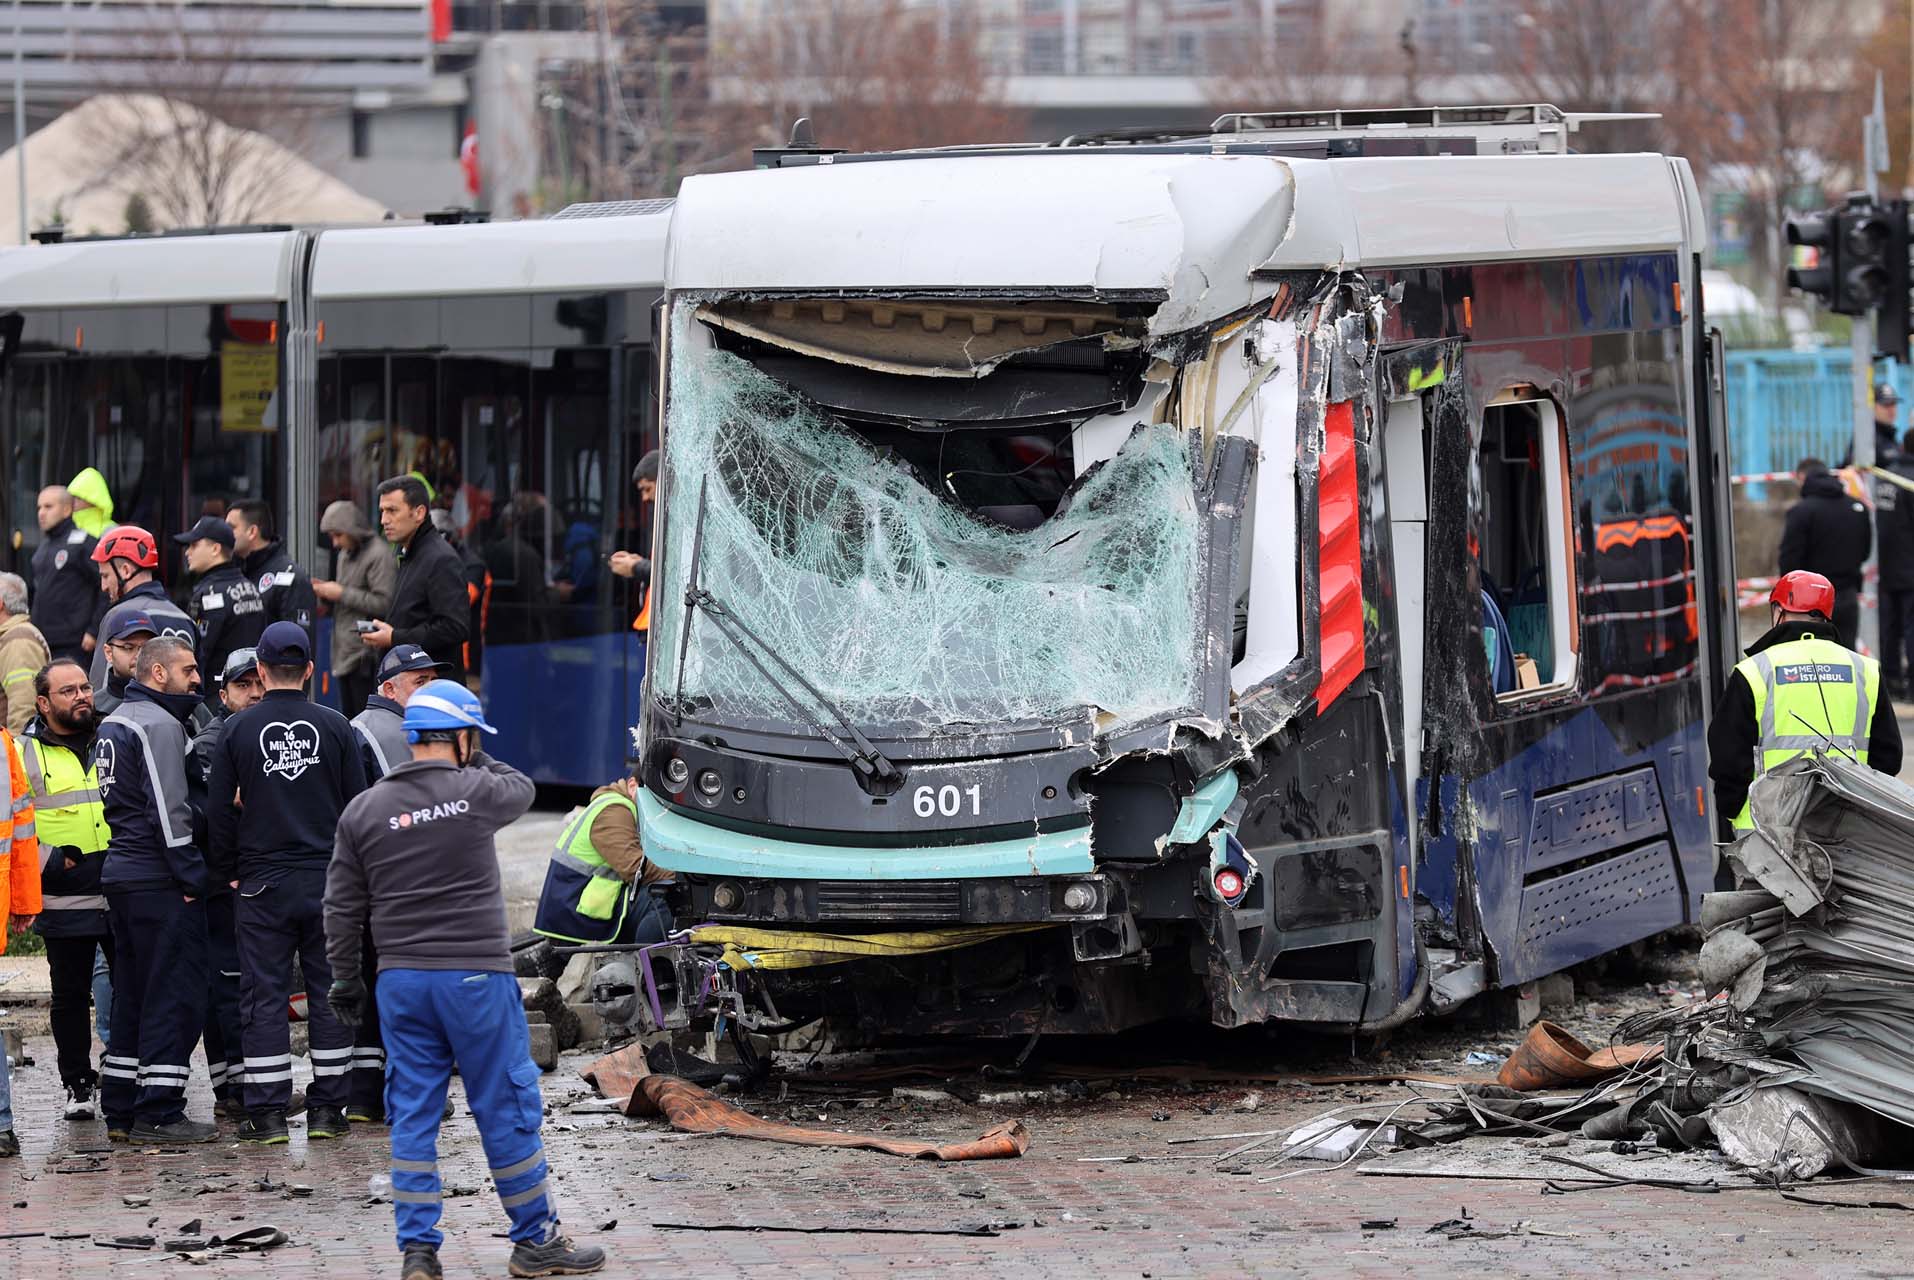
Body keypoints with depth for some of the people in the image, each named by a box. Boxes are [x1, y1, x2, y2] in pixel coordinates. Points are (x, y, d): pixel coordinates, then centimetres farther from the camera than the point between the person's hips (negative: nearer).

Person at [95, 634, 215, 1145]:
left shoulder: (112, 724, 17)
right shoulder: (158, 724, -13)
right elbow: (168, 810, -19)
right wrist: (193, 876, -15)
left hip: (120, 872, 10)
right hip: (158, 879, -10)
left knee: (133, 995, 14)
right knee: (175, 993, -6)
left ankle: (120, 1111, 16)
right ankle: (158, 1113, -7)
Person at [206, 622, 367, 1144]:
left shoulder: (237, 730, -2)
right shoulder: (335, 727, -1)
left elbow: (218, 809, -1)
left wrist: (231, 871, 10)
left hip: (263, 884, -1)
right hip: (327, 880, 1)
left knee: (264, 995, 3)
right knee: (330, 992, 7)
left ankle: (267, 1111, 1)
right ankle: (328, 1108, 8)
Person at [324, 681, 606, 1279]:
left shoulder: (364, 810, 3)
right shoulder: (476, 793, -8)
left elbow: (342, 909, 7)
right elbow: (521, 788, 17)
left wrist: (345, 979, 16)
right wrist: (470, 760, 24)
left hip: (401, 981, 4)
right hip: (475, 976, -3)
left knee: (413, 1117, 7)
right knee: (507, 1111, 6)